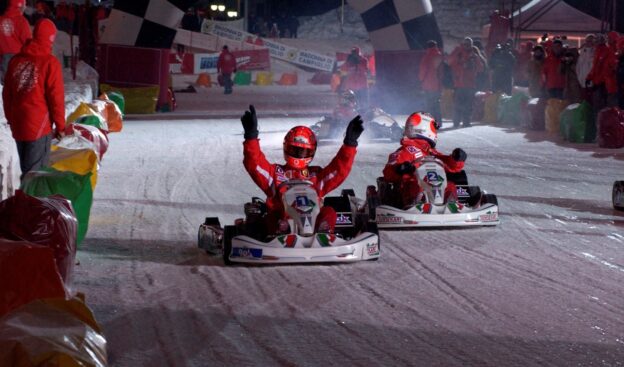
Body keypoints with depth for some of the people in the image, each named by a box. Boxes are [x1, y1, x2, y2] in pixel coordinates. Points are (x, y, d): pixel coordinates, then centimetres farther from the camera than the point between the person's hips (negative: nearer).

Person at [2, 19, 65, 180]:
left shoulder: (16, 60, 7)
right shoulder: (49, 62, -11)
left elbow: (7, 94, 14)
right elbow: (56, 97, -10)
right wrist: (60, 125, 0)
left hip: (18, 125, 6)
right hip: (39, 125, -6)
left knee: (26, 169, 16)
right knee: (35, 171, -4)